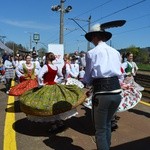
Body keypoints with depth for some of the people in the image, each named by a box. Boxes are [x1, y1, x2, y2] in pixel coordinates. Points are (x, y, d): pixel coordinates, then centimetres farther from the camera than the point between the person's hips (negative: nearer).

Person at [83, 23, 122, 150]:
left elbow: (88, 79, 4)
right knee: (107, 124, 26)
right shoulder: (116, 52, 12)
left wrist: (89, 81, 25)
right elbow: (119, 74, 16)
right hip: (117, 91, 6)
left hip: (101, 93, -5)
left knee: (100, 130, 9)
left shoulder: (92, 53, -2)